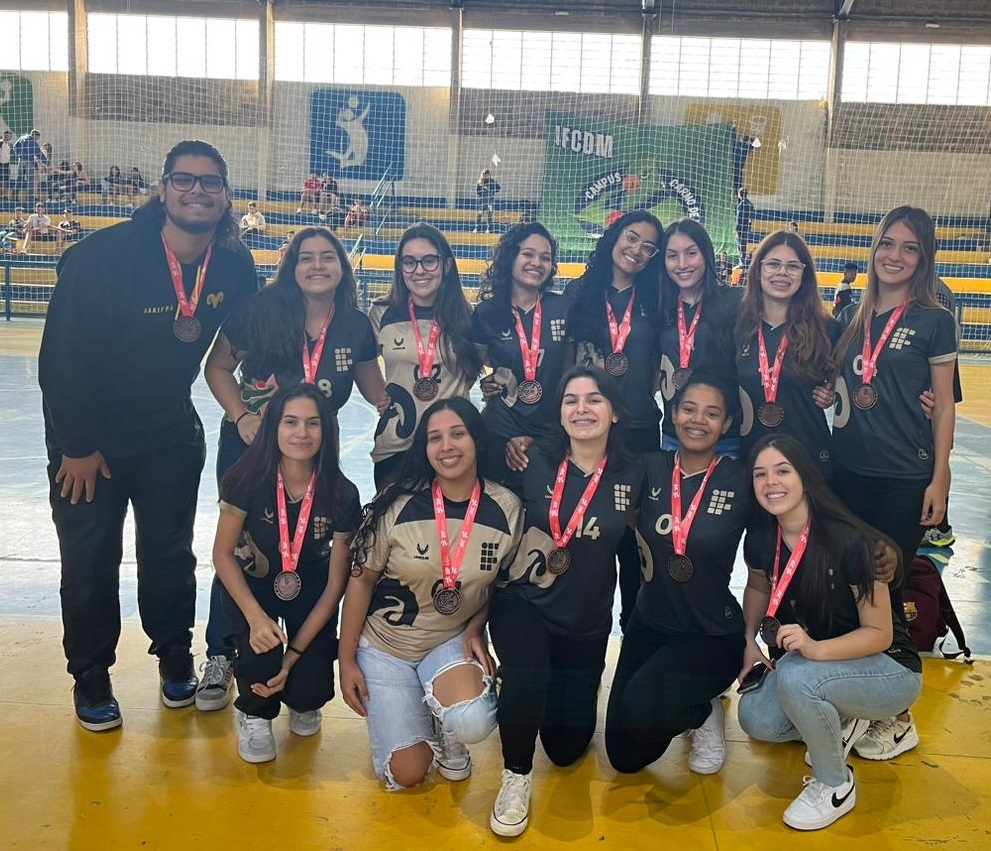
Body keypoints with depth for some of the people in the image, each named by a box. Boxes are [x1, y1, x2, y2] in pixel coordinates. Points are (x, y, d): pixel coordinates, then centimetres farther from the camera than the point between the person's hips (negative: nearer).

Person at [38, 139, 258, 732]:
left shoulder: (235, 265, -12)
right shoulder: (106, 255, -25)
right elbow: (63, 355, -20)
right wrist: (77, 446, -16)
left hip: (171, 432, 3)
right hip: (90, 436, -3)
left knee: (171, 552, 13)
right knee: (89, 560, 6)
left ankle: (175, 656, 34)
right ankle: (91, 678, 26)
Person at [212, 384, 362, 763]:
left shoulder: (341, 495, -21)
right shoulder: (247, 479, -23)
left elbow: (335, 585, -14)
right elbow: (223, 554, -12)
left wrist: (295, 653, -20)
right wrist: (256, 616, -25)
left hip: (311, 594, 1)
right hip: (253, 586, 0)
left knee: (310, 689, -18)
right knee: (260, 657, -29)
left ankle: (300, 702, 23)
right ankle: (255, 714, 9)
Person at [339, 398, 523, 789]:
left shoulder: (506, 509, -12)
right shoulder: (399, 503, -17)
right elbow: (361, 580, -7)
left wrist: (476, 628, -12)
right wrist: (346, 660, -5)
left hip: (454, 641, 1)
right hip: (385, 644, -1)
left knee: (472, 724, -29)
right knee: (405, 774, -5)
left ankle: (445, 731, 9)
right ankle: (415, 717, 29)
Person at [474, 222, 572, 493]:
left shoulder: (564, 308, -2)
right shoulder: (486, 313, -2)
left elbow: (572, 367, 7)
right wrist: (487, 381, -6)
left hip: (553, 431, 1)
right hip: (500, 432, 0)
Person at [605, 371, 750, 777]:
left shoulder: (741, 480, -11)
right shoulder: (650, 469, -4)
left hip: (712, 635, -4)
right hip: (648, 626, 4)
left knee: (638, 711, -28)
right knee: (625, 756, 7)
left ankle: (704, 712, 6)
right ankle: (687, 706, 35)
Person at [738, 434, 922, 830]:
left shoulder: (850, 541, -27)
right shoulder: (760, 535, -10)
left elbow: (880, 633, -23)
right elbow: (757, 587, 13)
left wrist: (816, 649, -39)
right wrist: (750, 641, -2)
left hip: (888, 670, -6)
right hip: (810, 662, 6)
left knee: (796, 678, -34)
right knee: (755, 719, -14)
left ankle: (836, 785, -7)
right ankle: (842, 722, 15)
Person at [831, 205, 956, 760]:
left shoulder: (934, 321, -4)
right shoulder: (851, 319, 8)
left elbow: (944, 405, -4)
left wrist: (940, 479, -7)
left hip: (905, 479, -4)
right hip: (848, 471, 4)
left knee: (887, 588, 1)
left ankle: (897, 714, 18)